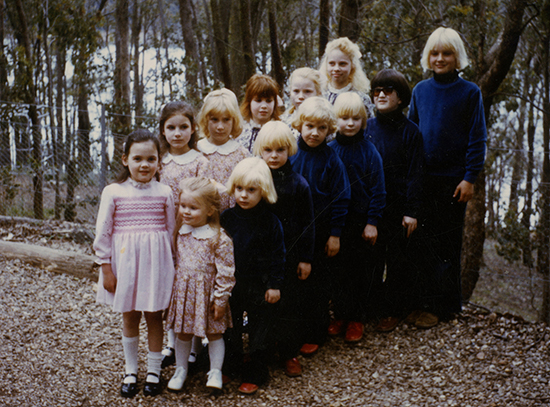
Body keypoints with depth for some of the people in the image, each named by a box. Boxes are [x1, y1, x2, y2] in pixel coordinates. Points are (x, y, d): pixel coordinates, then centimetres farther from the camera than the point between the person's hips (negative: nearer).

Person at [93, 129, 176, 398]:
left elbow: (171, 231, 7)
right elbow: (103, 233, -1)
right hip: (125, 263, 0)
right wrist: (106, 269, -2)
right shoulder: (113, 192, -4)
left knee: (154, 317, 8)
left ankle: (154, 371, 22)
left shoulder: (164, 193, -1)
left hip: (156, 264, 0)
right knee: (129, 317, 11)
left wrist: (170, 266, 7)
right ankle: (131, 372, 25)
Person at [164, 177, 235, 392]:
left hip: (207, 293, -5)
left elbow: (225, 273, -15)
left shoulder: (219, 239, -18)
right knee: (183, 332, 15)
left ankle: (215, 372, 20)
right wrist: (174, 287, 13)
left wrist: (220, 300, -13)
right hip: (182, 292, 5)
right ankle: (180, 369, 30)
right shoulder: (181, 233, -1)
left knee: (214, 333, 10)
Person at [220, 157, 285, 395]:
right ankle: (231, 366, 34)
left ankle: (254, 375, 21)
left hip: (260, 287, -3)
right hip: (231, 285, 4)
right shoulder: (227, 218, -3)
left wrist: (275, 284, -9)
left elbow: (277, 255, -7)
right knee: (230, 328, 16)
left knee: (259, 331, 7)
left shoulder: (270, 222, -12)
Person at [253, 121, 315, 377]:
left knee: (290, 304, 6)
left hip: (290, 255, -1)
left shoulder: (298, 184, -3)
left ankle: (289, 354, 19)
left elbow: (307, 223, 1)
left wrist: (306, 258, -1)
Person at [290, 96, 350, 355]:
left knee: (317, 285, 7)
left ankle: (314, 335, 19)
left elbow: (340, 198, -5)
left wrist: (335, 234, -7)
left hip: (320, 233, -2)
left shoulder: (331, 160, -7)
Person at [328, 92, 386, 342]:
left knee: (360, 269, 6)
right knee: (337, 268, 7)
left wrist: (372, 222, -8)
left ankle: (356, 318, 17)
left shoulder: (368, 151, -4)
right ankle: (340, 315, 20)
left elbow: (377, 189, -3)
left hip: (360, 220, -1)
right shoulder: (330, 150, -1)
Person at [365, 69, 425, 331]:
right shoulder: (367, 128, 4)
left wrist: (412, 211, -11)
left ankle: (393, 310, 18)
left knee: (399, 260, 6)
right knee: (371, 259, 9)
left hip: (399, 208, -3)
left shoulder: (409, 131, -4)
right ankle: (374, 306, 23)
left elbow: (415, 174, -5)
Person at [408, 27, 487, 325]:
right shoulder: (420, 90, 7)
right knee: (426, 239, 6)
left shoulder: (469, 92, -3)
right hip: (422, 177, 3)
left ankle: (445, 303, 14)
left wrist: (470, 178, -10)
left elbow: (477, 139, -4)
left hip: (453, 179, -3)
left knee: (447, 242, 5)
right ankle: (427, 300, 16)